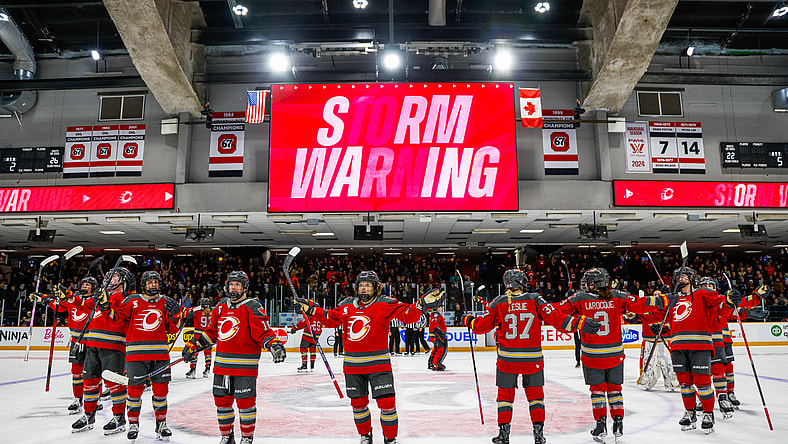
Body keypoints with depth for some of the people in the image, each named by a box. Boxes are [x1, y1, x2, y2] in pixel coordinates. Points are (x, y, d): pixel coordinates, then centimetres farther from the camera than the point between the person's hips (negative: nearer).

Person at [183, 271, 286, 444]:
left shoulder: (253, 307, -7)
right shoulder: (220, 307, 11)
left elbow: (262, 332, -14)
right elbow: (211, 332, 22)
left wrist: (274, 345, -30)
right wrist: (194, 344, 20)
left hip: (245, 365, -6)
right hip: (222, 364, 6)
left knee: (245, 402, 0)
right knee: (221, 400, 12)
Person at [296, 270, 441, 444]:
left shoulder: (386, 305, -6)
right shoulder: (347, 306, 6)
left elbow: (408, 315, -14)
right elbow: (330, 318, 16)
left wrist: (422, 303, -30)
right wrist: (311, 309, 7)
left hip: (378, 363, -4)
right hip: (353, 364, 4)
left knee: (387, 402, -6)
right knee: (358, 402, 13)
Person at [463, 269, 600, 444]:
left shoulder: (498, 303, -4)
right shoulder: (535, 300, -6)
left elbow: (482, 326, 1)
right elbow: (555, 318, -12)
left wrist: (469, 321, 20)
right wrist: (580, 323, -8)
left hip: (507, 358, 0)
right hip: (532, 358, 0)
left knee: (505, 394, 14)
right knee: (535, 393, 16)